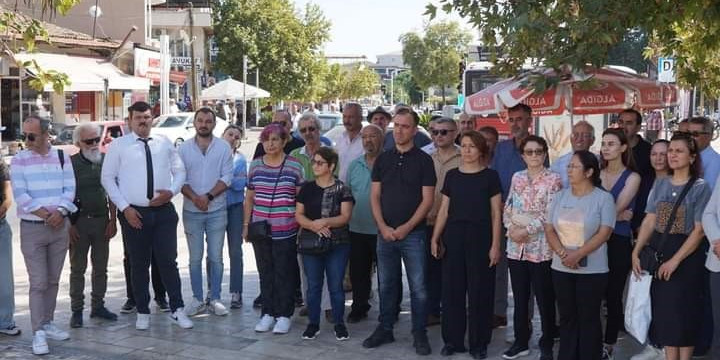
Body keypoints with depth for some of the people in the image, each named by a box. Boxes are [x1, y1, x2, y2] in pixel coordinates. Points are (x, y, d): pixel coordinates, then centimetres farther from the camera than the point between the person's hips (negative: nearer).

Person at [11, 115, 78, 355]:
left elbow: (69, 189, 0)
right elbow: (20, 195, -9)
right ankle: (38, 332, -1)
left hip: (60, 227, 3)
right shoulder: (19, 160, -2)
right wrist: (44, 214, -15)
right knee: (38, 283, -5)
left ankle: (47, 323, 22)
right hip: (32, 228, -3)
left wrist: (59, 212, -16)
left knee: (53, 280, 11)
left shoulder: (62, 157, 5)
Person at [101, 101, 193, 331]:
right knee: (139, 265, 8)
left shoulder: (165, 143, 9)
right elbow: (107, 178, 1)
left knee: (168, 261, 1)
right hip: (133, 213, -1)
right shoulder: (118, 145, 1)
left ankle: (177, 310, 10)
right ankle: (142, 312, 20)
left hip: (164, 210, 1)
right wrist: (125, 208, -7)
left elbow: (179, 170, 13)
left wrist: (172, 191, -8)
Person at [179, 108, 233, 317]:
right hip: (191, 211, 1)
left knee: (215, 257, 4)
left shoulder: (223, 147, 1)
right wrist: (194, 197, -17)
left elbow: (226, 177, -5)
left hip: (217, 210, -1)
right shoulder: (184, 148, 4)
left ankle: (214, 299, 13)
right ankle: (197, 299, 13)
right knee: (195, 258, 5)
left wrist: (209, 196, -16)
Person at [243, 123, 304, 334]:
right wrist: (246, 224, 10)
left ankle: (284, 315, 13)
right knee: (265, 273, 10)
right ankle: (267, 313, 20)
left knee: (284, 274, 2)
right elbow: (249, 198, 13)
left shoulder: (294, 166, -2)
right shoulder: (255, 166, 7)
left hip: (285, 231, -3)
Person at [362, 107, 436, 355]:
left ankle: (419, 334, 10)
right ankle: (385, 329, 23)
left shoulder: (423, 160, -3)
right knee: (386, 285, 12)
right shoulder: (382, 159, 8)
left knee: (418, 287, 0)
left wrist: (406, 227, -13)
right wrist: (383, 227, -5)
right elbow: (375, 196, 7)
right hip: (385, 233, 4)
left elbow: (427, 200, -6)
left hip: (413, 234, -3)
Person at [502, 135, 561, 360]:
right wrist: (511, 228, -6)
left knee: (544, 299, 3)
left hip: (541, 247, -5)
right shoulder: (517, 178, 10)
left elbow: (549, 215, -12)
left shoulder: (553, 179, -5)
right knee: (519, 298, 12)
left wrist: (526, 231, -15)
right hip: (516, 247, 5)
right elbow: (508, 208, 11)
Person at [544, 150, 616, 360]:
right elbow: (549, 229, 5)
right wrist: (563, 253, -12)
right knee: (567, 317, 10)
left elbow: (604, 233, -12)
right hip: (561, 268, 4)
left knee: (589, 318, 3)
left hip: (592, 270, -4)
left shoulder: (603, 198, -5)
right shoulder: (561, 196, 8)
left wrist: (577, 255, -19)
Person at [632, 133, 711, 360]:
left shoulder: (700, 187, -5)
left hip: (687, 256, -4)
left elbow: (699, 230, -11)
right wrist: (636, 252, -5)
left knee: (683, 313, 1)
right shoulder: (660, 184, 8)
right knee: (663, 312, 7)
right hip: (658, 252, 4)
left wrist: (675, 260, -17)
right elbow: (649, 221, 6)